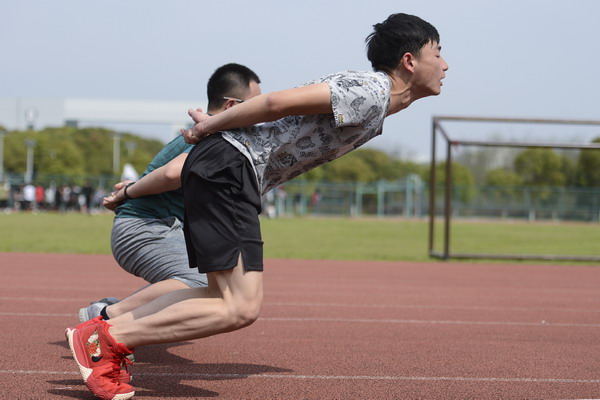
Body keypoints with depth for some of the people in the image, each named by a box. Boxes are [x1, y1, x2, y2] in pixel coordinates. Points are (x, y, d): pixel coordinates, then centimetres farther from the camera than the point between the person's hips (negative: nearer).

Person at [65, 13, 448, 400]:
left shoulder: (371, 97, 19)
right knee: (241, 308, -13)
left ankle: (105, 328, 8)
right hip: (227, 168, -10)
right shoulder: (371, 92, -13)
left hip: (227, 173, 10)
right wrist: (212, 127, -8)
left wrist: (214, 125, 16)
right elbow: (279, 101, -19)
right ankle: (108, 338, -10)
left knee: (227, 297, 9)